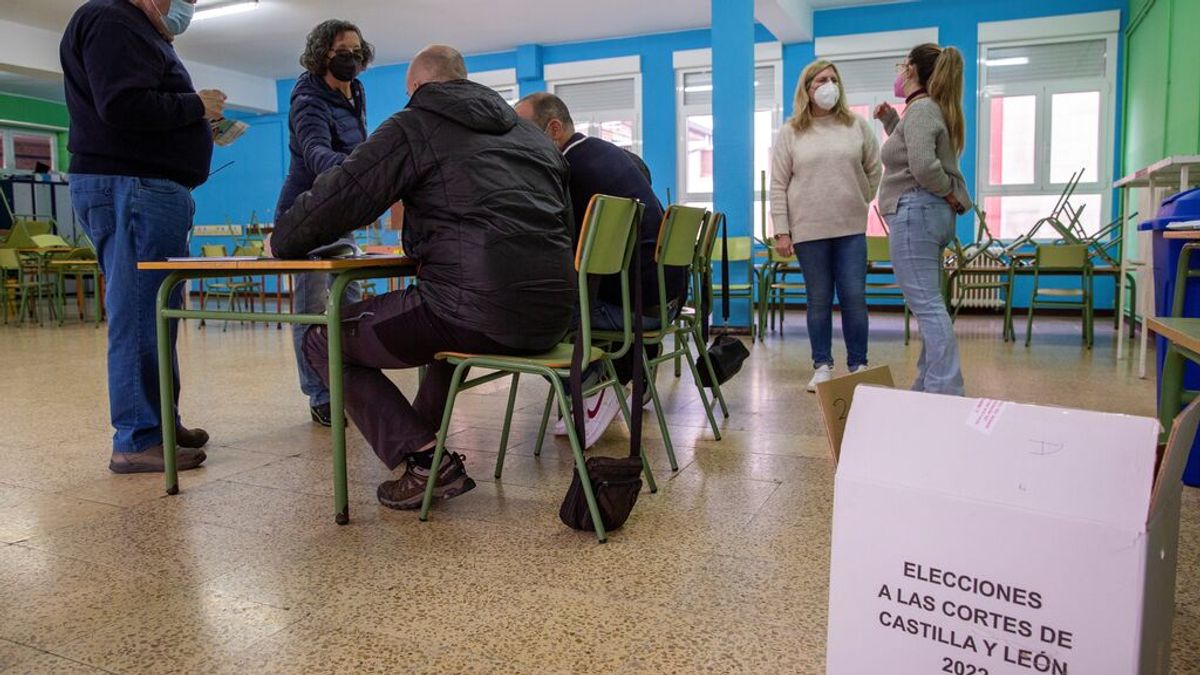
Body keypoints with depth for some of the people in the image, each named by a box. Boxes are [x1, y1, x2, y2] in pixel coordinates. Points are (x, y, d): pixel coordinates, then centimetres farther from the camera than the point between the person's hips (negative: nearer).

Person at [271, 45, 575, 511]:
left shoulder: (415, 126, 4)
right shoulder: (530, 133, 23)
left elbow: (338, 196, 2)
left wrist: (283, 243, 22)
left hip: (482, 314, -7)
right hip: (552, 318, 8)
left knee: (323, 340, 11)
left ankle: (424, 459, -1)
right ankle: (422, 435, 33)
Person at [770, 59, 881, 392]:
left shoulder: (857, 126, 7)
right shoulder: (790, 133, 3)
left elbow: (874, 171, 15)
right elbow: (778, 185, 0)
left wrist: (860, 203, 11)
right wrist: (781, 231, -5)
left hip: (851, 228, 1)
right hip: (808, 230, -1)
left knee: (854, 298, 1)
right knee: (818, 300, 5)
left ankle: (858, 366, 11)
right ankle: (822, 366, 15)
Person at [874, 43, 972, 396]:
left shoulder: (920, 108, -11)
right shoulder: (931, 108, 19)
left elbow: (924, 166, -25)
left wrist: (950, 194, -10)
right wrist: (889, 121, 20)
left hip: (915, 212, -11)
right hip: (931, 214, 11)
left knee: (927, 306, -12)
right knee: (930, 306, 12)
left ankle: (946, 394, -13)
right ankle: (929, 389, 18)